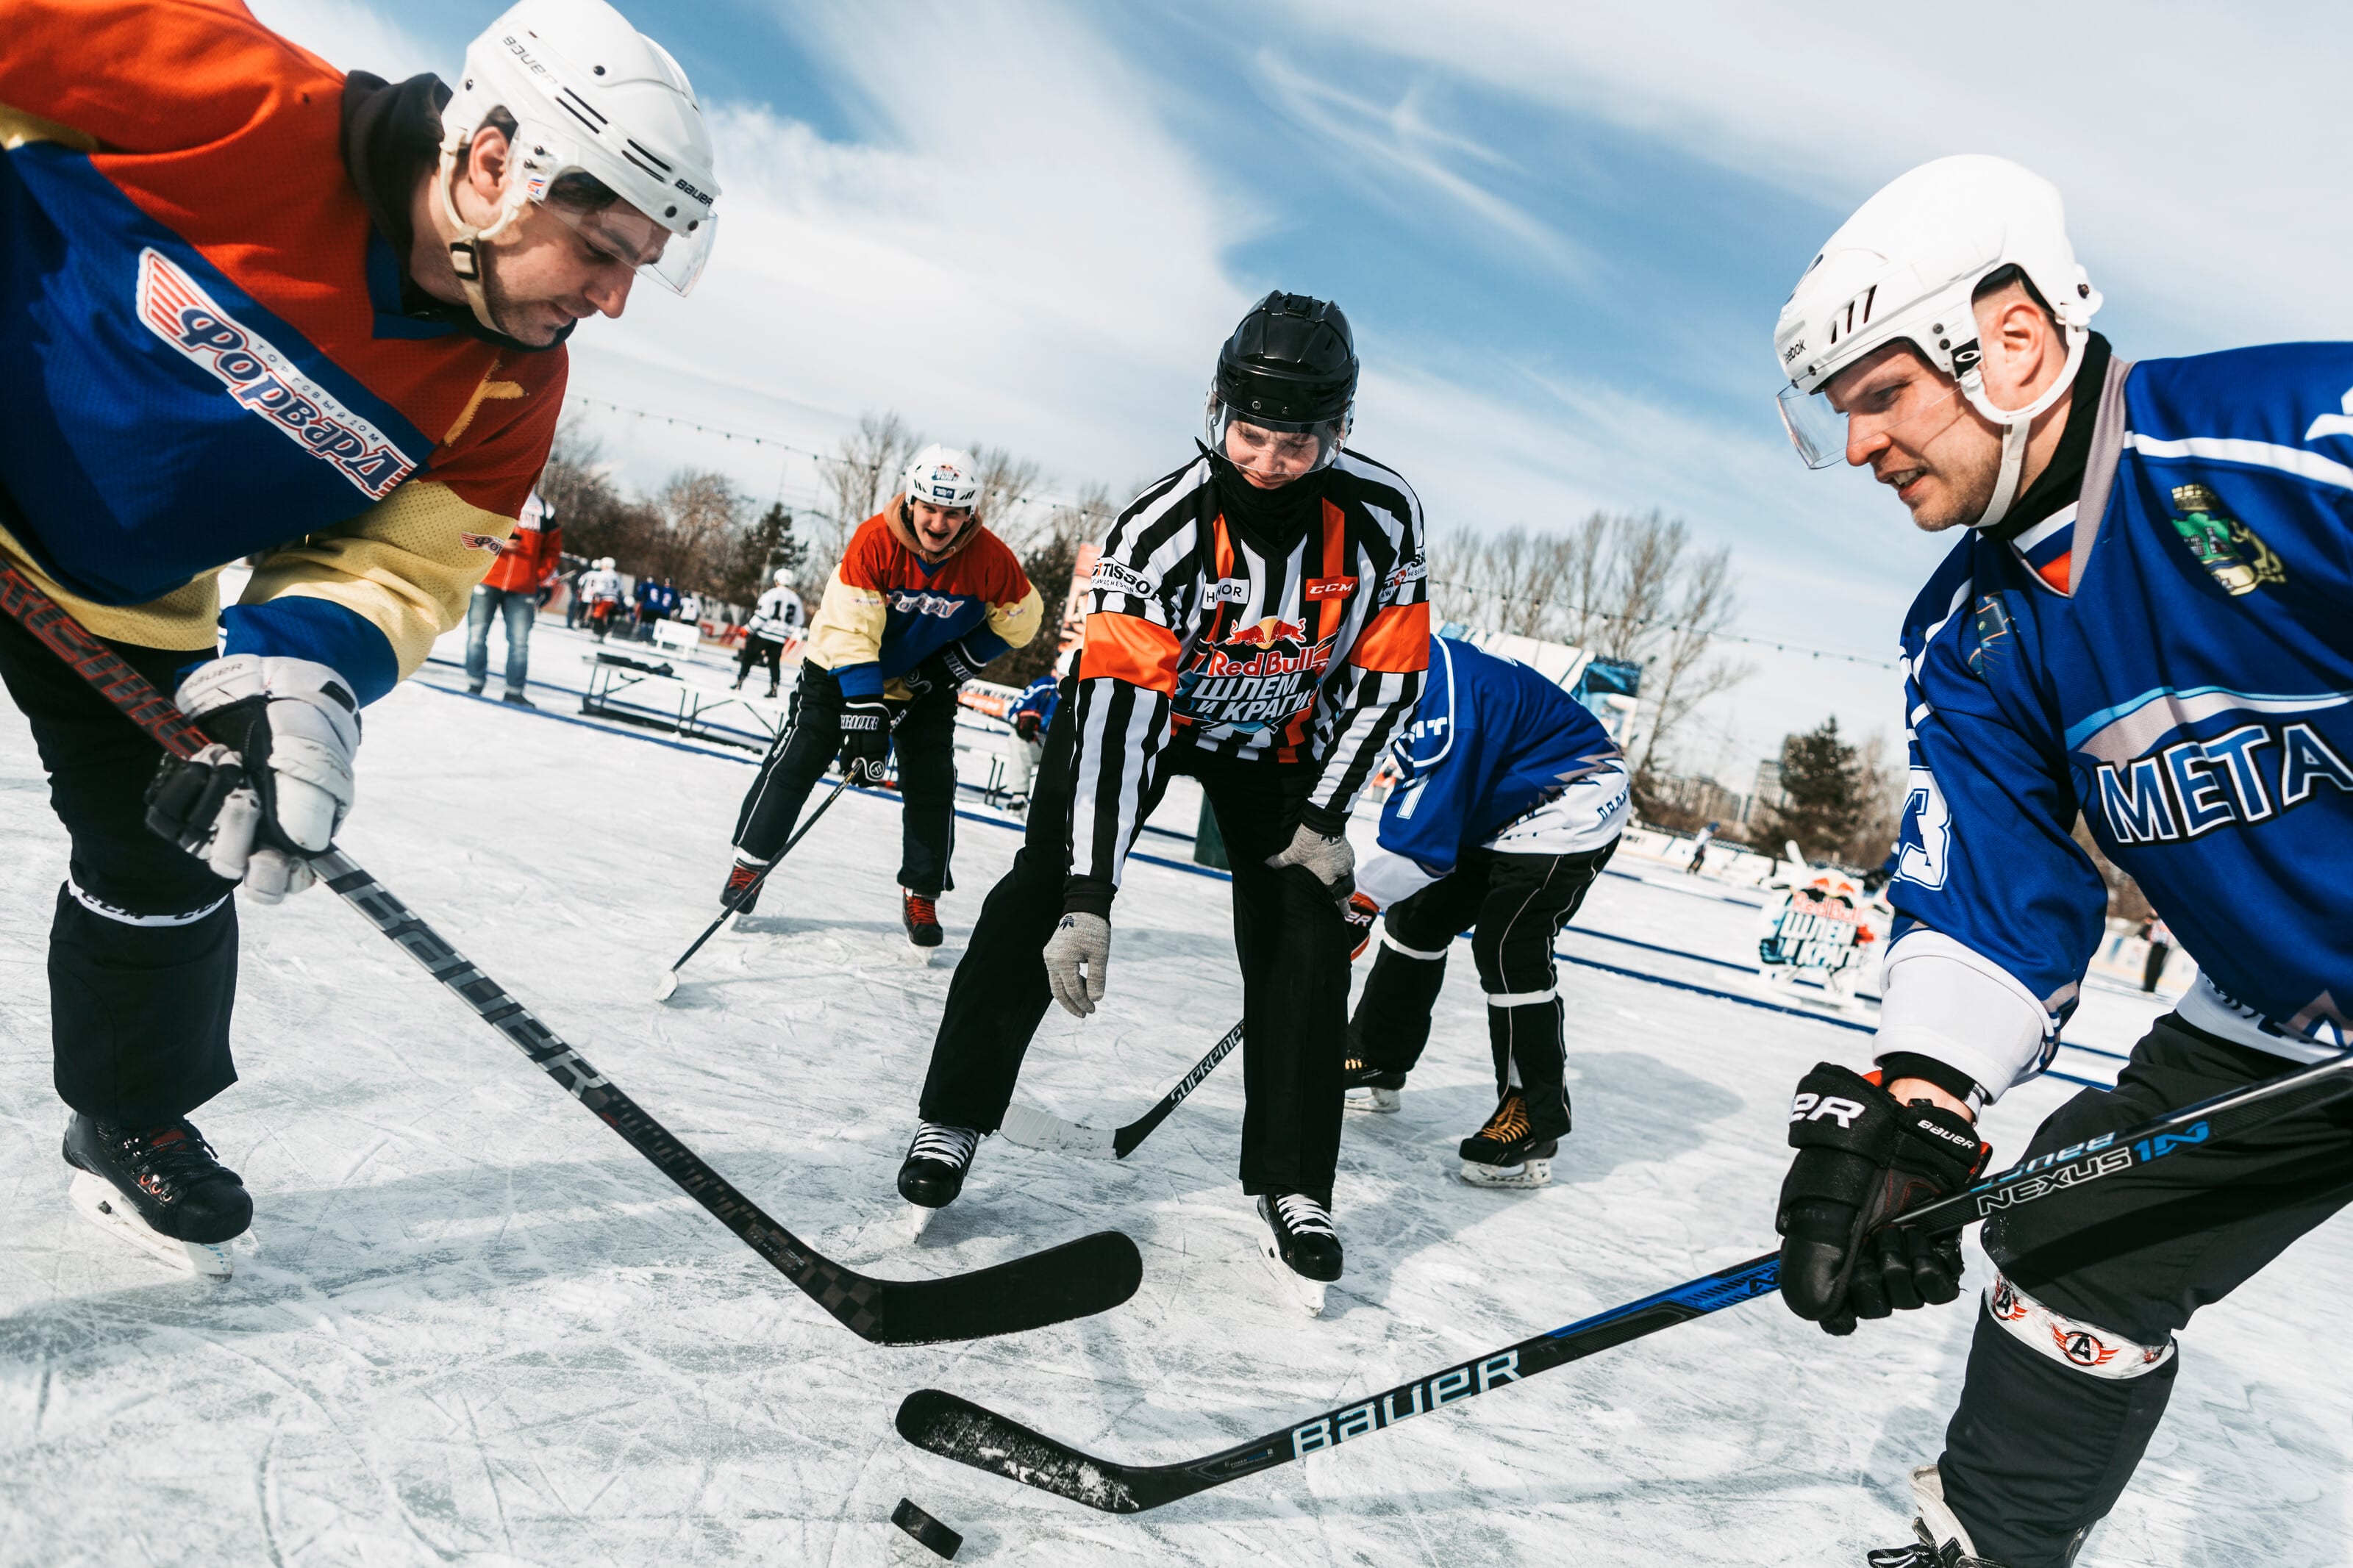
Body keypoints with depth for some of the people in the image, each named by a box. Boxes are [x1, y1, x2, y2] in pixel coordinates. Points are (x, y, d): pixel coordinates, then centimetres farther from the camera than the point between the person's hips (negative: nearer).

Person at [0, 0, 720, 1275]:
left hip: (134, 600, 5)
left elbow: (398, 561, -15)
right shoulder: (236, 112, -31)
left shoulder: (506, 394, -16)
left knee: (171, 857, 10)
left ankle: (131, 1122, 34)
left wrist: (294, 672, -35)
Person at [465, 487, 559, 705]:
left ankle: (514, 692, 8)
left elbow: (553, 549, 14)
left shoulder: (544, 510, 10)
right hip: (486, 580, -2)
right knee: (477, 635, 1)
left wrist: (540, 577, 3)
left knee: (520, 642, 1)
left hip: (522, 589, 2)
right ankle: (475, 685, 10)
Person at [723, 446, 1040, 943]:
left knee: (932, 784, -5)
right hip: (842, 669, -2)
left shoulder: (989, 558, -23)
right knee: (799, 759, -6)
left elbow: (1019, 620, -5)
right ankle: (750, 860, 12)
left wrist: (956, 664, -14)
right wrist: (865, 718, -37)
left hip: (925, 684, 2)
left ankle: (922, 894, 11)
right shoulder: (875, 541, -29)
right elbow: (850, 634, -31)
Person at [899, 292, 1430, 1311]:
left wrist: (1323, 816, -15)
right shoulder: (1162, 528, -34)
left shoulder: (1382, 515, -25)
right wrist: (1088, 899, -46)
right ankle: (953, 1118, 3)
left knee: (1304, 938, -7)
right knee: (1045, 893, -13)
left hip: (1278, 735, 2)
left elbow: (1389, 673, -12)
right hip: (1143, 702, -2)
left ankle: (1292, 1188, 6)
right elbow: (1115, 705, -40)